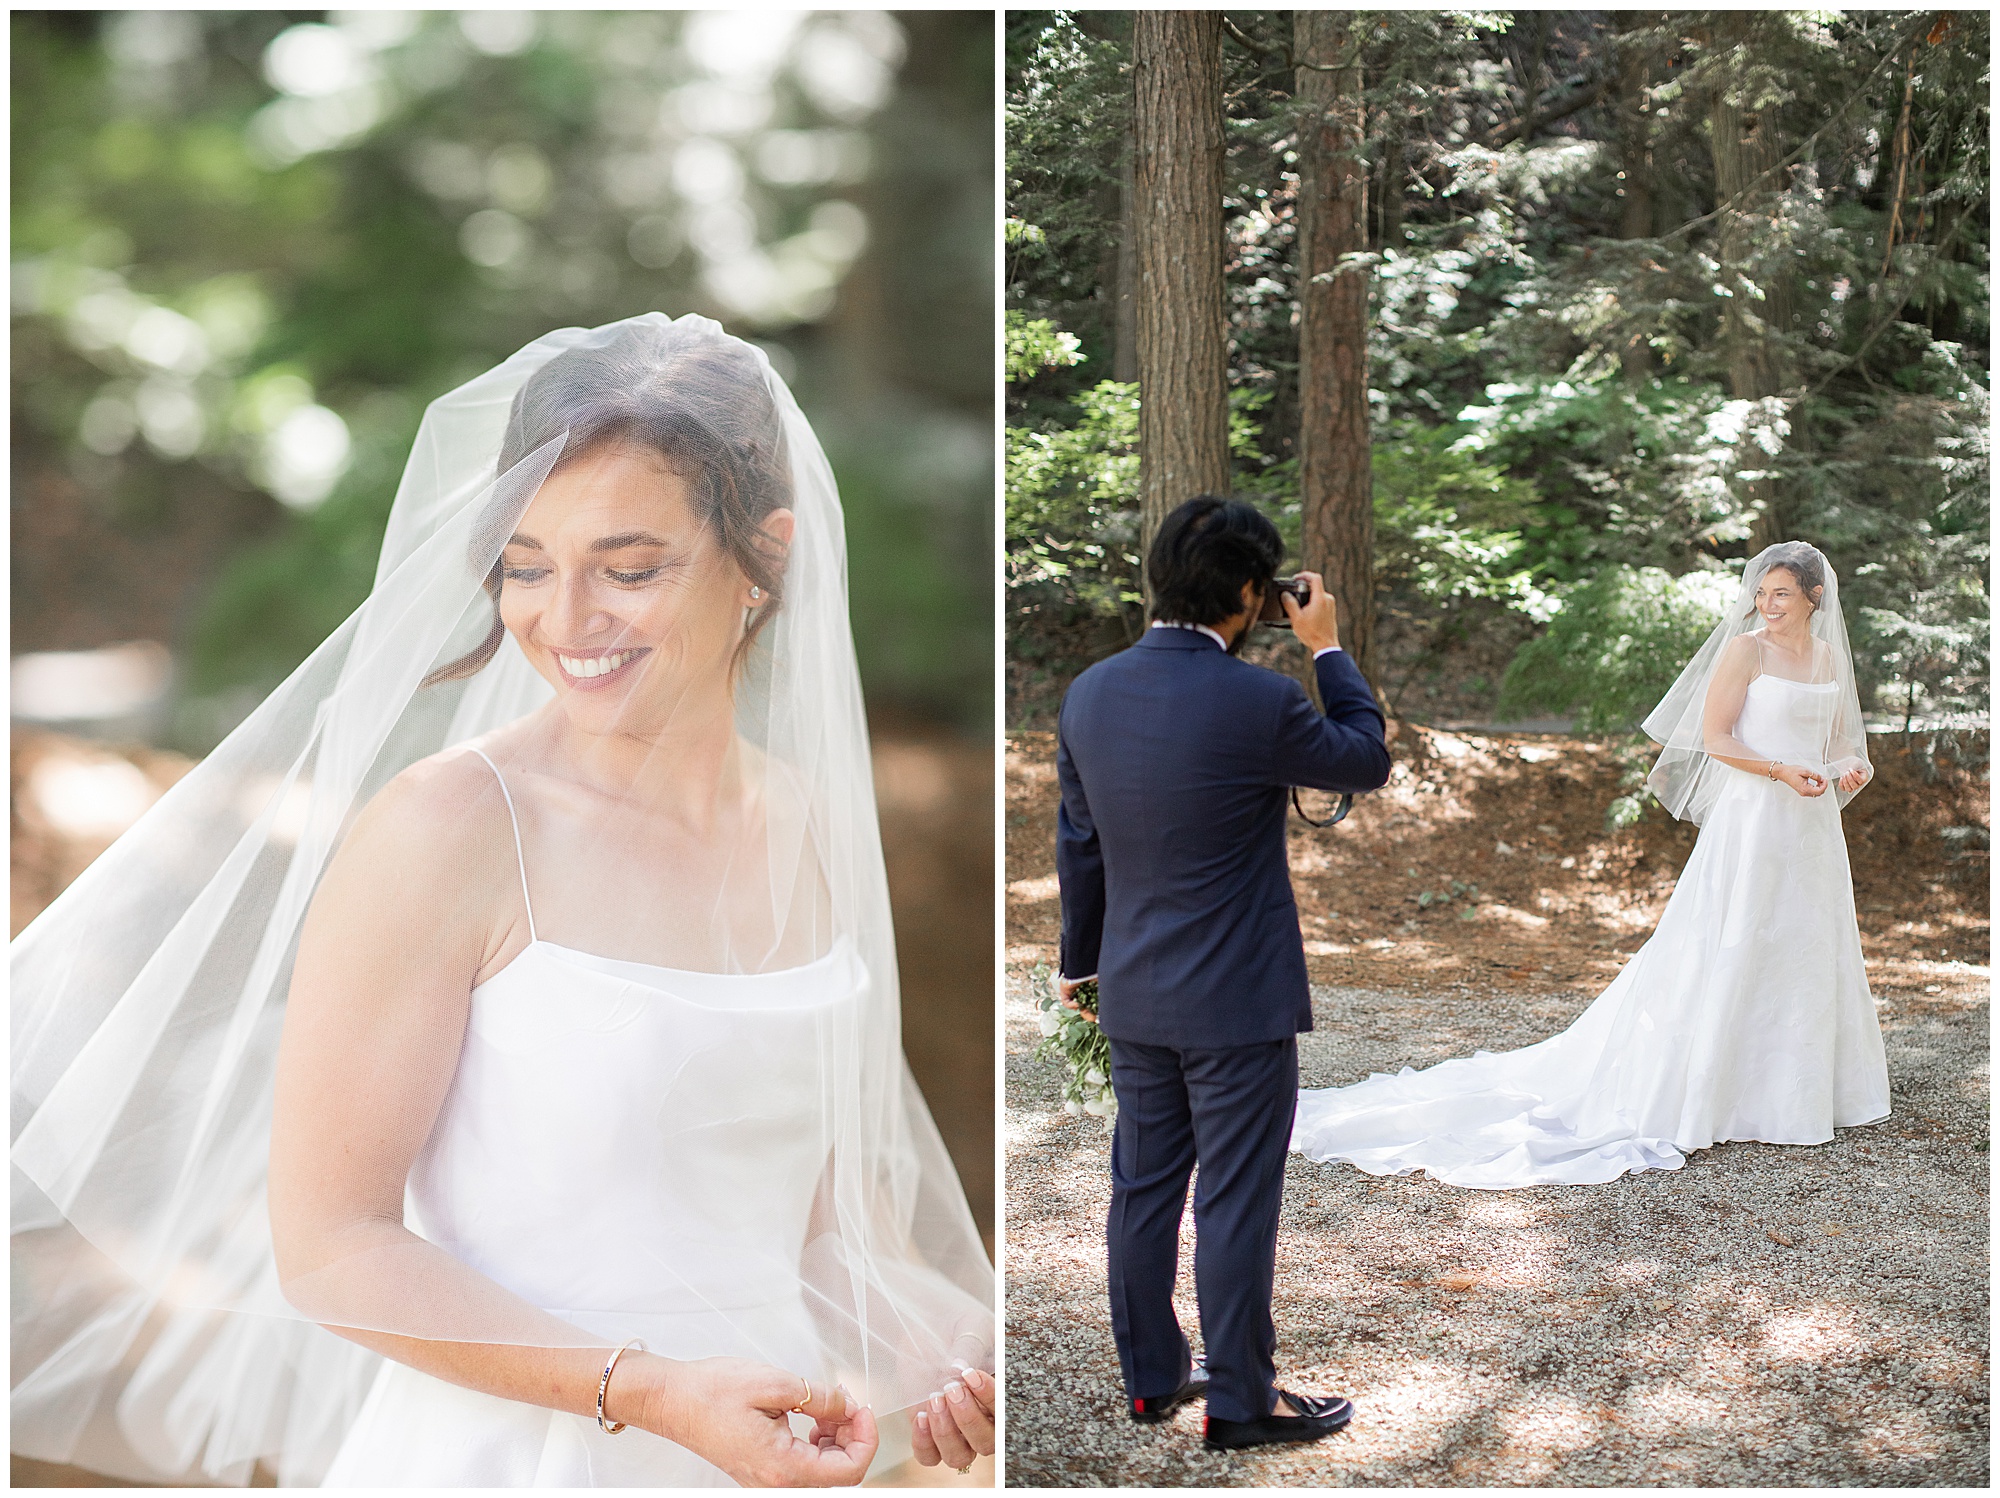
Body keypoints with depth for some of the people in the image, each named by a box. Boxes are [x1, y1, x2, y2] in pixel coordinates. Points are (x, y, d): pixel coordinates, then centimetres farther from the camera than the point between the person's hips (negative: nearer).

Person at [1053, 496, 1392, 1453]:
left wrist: (1081, 960, 21)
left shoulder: (1089, 693, -2)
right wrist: (1328, 650, 7)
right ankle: (1239, 1402, 15)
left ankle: (1151, 1375, 29)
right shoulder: (1258, 703, -20)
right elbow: (1365, 762, -2)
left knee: (1144, 1188, 16)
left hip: (1134, 995, 6)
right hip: (1237, 999, -6)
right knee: (1235, 1203, 4)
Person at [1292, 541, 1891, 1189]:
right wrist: (1782, 771, -20)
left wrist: (1853, 765, -2)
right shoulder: (1744, 648, -6)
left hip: (1813, 830, 7)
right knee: (1729, 953, -6)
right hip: (1752, 820, -7)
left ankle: (1792, 1090, 24)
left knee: (1804, 954, 12)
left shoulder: (1831, 657, 12)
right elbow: (1715, 736, -10)